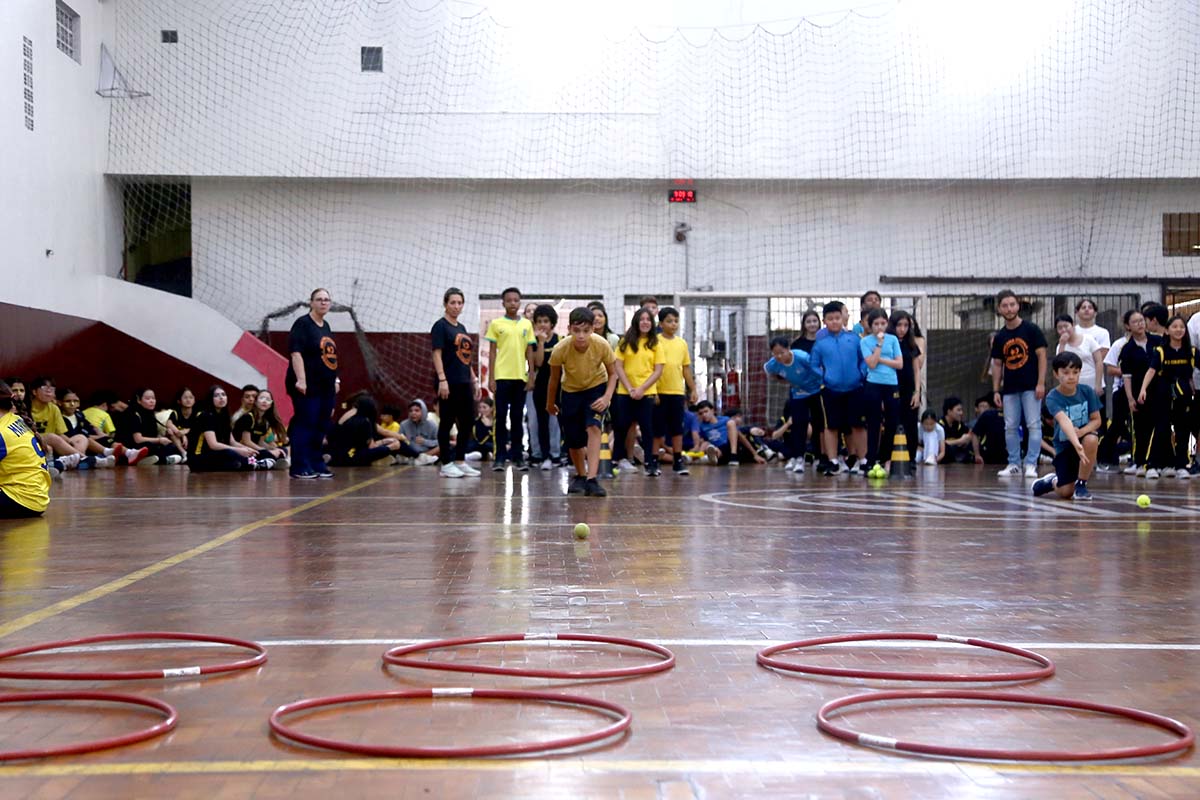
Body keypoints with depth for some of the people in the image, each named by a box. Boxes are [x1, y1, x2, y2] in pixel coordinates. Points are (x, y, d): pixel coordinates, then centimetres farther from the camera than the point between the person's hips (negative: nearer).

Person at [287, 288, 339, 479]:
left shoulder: (326, 327, 16)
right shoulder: (302, 324, -8)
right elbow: (296, 353, -16)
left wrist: (335, 379, 18)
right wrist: (300, 380, -23)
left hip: (326, 387, 8)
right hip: (307, 387, -8)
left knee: (321, 428, 9)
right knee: (304, 425, -7)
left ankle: (316, 465, 16)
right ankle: (299, 467, -4)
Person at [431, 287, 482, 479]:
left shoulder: (461, 328, 17)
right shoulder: (440, 326, -6)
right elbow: (437, 354, -13)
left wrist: (474, 380, 17)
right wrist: (442, 379, -21)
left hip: (464, 383, 8)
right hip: (449, 383, -8)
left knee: (468, 422, 8)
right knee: (447, 422, -3)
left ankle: (460, 461, 17)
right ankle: (446, 464, 2)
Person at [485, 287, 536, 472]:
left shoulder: (527, 324, 8)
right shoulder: (496, 324, 2)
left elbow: (529, 352, 10)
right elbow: (492, 352, 2)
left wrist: (531, 376, 3)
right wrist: (491, 378, -4)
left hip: (520, 377, 2)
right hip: (501, 376, -2)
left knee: (517, 417, 6)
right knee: (501, 417, -1)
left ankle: (517, 455, 11)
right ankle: (500, 456, 3)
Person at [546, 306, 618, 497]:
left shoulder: (602, 345, -29)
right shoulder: (560, 349, -29)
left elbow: (613, 373, -12)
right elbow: (555, 378, -9)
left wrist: (607, 397, -27)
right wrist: (550, 403, 4)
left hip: (597, 387, -1)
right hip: (571, 390, 1)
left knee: (593, 428, -23)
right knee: (573, 440, 5)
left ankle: (591, 479, -25)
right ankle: (580, 476, 33)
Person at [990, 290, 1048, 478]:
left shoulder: (1031, 329, -4)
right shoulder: (999, 337, 9)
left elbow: (1042, 356, -5)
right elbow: (997, 365, 13)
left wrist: (1041, 383, -12)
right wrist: (996, 390, 7)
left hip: (1030, 387, -4)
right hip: (1010, 389, 4)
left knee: (1033, 425, -6)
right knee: (1010, 427, 5)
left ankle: (1031, 464, -1)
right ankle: (1014, 464, 13)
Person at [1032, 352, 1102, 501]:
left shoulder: (1087, 391, -11)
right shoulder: (1052, 398, -21)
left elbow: (1096, 420, -6)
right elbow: (1064, 421, -38)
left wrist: (1081, 432, -28)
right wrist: (1076, 444, -56)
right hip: (1063, 445, -2)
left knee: (1091, 439, -36)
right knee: (1065, 493, -11)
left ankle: (1081, 484, -15)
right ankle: (1052, 481, 29)